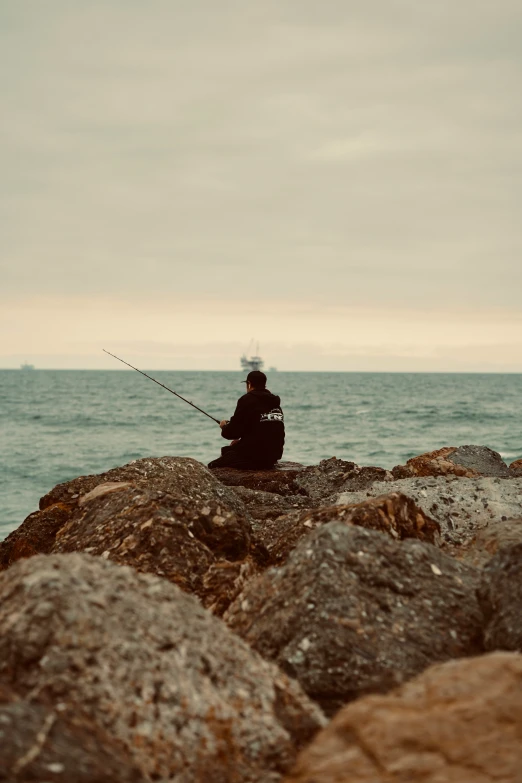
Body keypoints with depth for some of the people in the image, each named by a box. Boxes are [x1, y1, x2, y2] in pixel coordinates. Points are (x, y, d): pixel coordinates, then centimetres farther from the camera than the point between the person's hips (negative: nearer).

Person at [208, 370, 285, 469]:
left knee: (212, 466, 2)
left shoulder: (247, 399, -10)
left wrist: (224, 426, 14)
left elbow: (233, 432, -9)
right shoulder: (275, 403, 11)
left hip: (253, 457, -8)